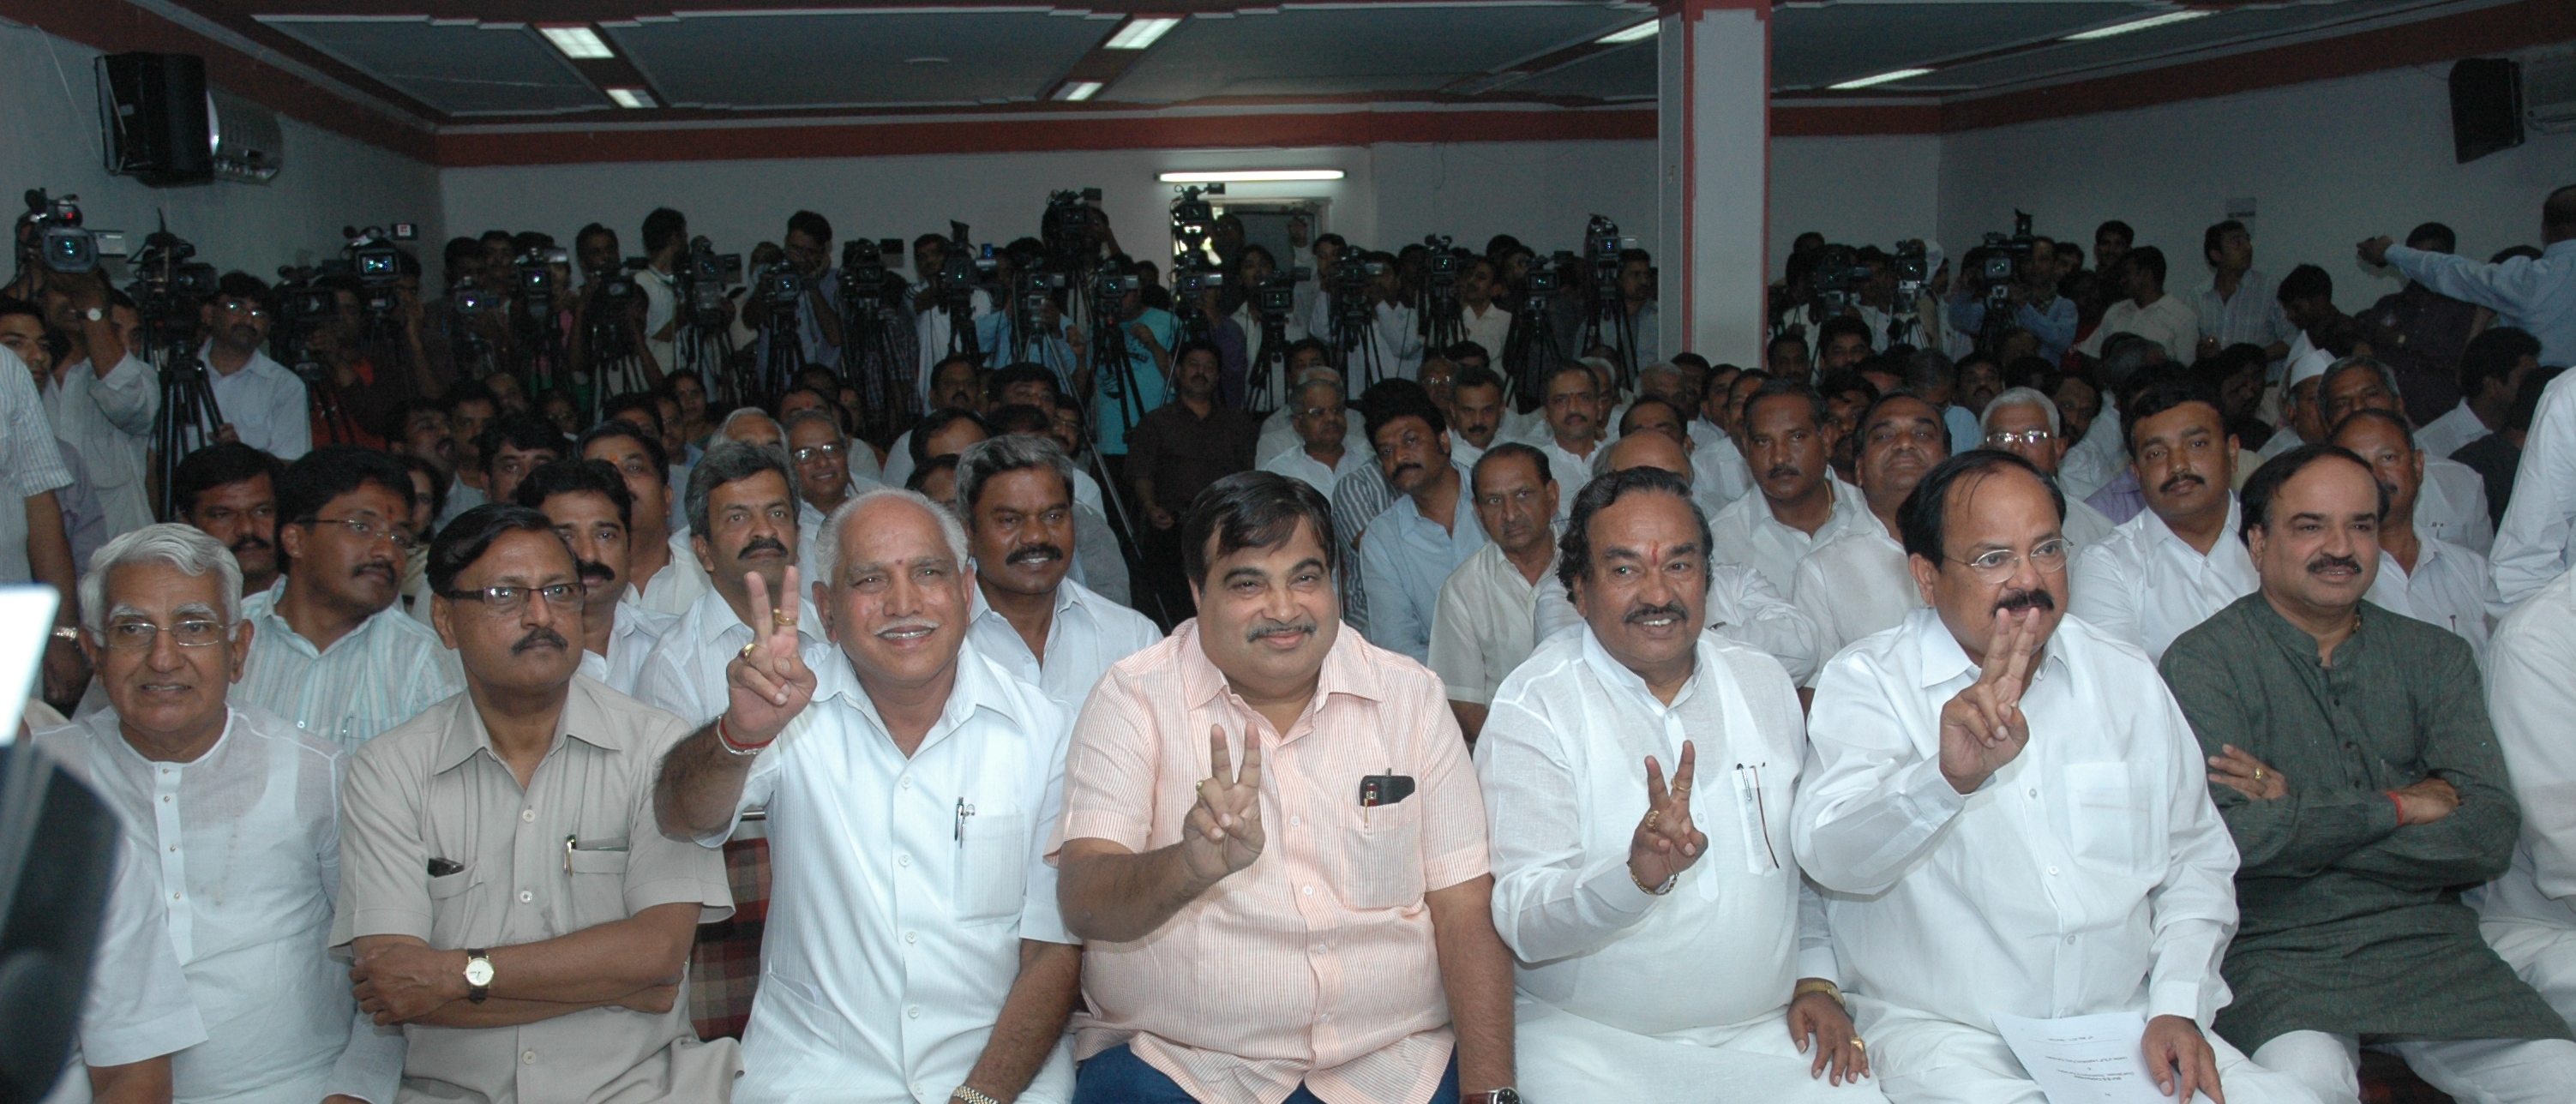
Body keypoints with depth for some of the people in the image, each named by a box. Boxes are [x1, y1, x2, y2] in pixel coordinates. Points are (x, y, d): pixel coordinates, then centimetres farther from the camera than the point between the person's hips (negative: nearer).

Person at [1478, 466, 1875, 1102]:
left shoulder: (1763, 683, 9)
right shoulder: (1532, 708, -8)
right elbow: (1520, 920, -16)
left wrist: (1816, 978, 11)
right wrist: (1637, 875, -32)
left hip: (1766, 1034, 4)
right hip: (1591, 1043, -4)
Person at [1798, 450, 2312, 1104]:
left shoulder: (2125, 678, 11)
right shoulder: (1867, 682, -4)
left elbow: (2197, 859, 17)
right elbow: (1829, 853, -22)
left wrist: (2178, 1007, 1)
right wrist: (1948, 776, -40)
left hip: (2124, 1022, 4)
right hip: (1946, 1032, -4)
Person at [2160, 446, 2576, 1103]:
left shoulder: (2434, 657, 13)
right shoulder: (2205, 661, -2)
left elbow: (2488, 837, 0)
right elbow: (2229, 837, -16)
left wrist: (2299, 819, -10)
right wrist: (2397, 807, -5)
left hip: (2426, 943, 5)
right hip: (2275, 951, -4)